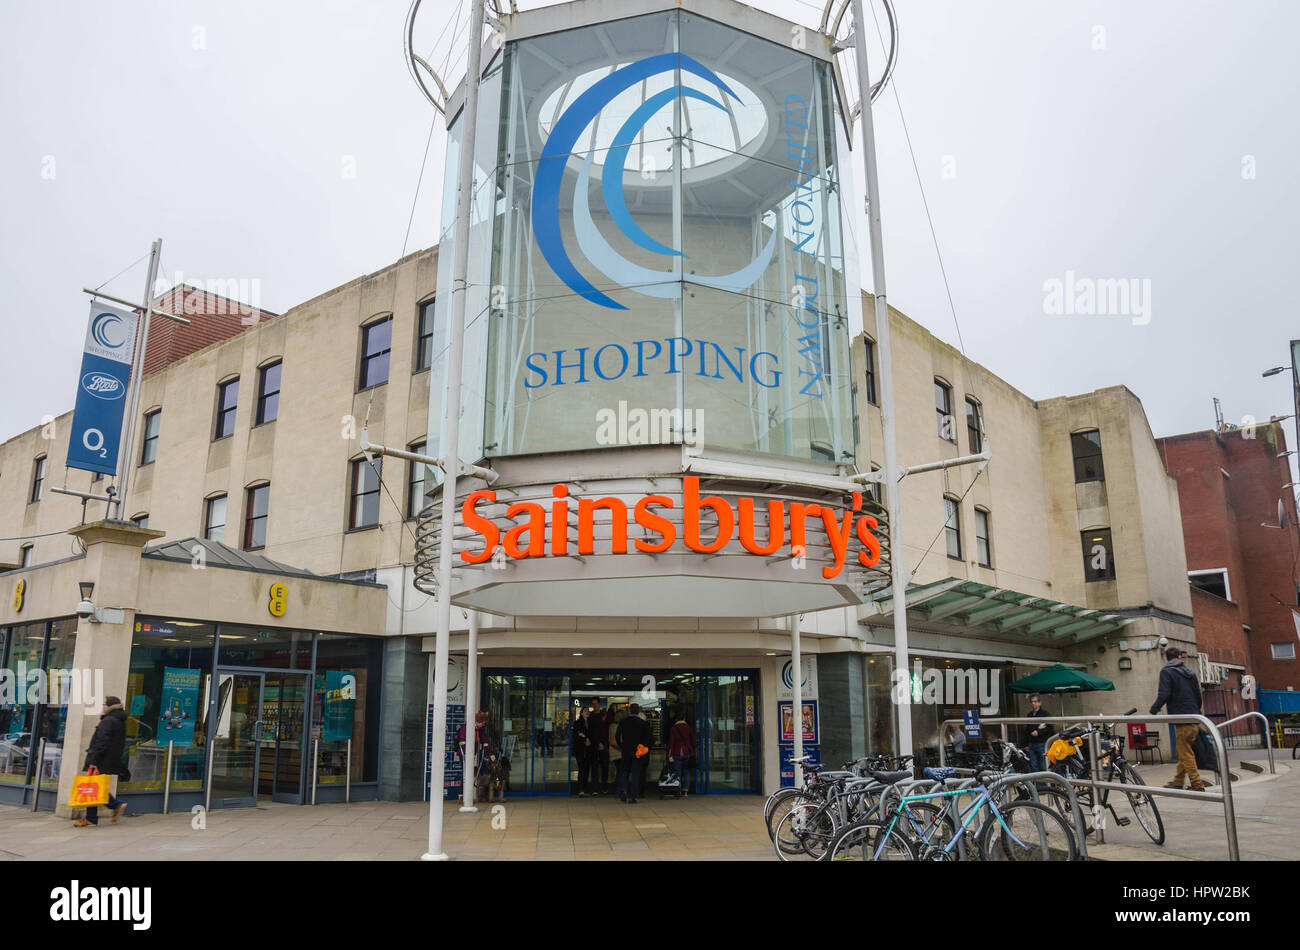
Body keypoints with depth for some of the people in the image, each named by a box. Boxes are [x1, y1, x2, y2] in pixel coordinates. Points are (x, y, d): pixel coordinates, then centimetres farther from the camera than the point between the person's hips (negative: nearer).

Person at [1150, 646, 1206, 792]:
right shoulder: (1189, 672, 13)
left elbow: (1164, 695, -16)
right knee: (1183, 753, 15)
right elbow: (1198, 695, 16)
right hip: (1194, 719, 7)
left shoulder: (1166, 672, -7)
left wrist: (1153, 710, -5)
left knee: (1186, 754, -2)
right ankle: (1177, 782, 23)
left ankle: (1198, 786, -3)